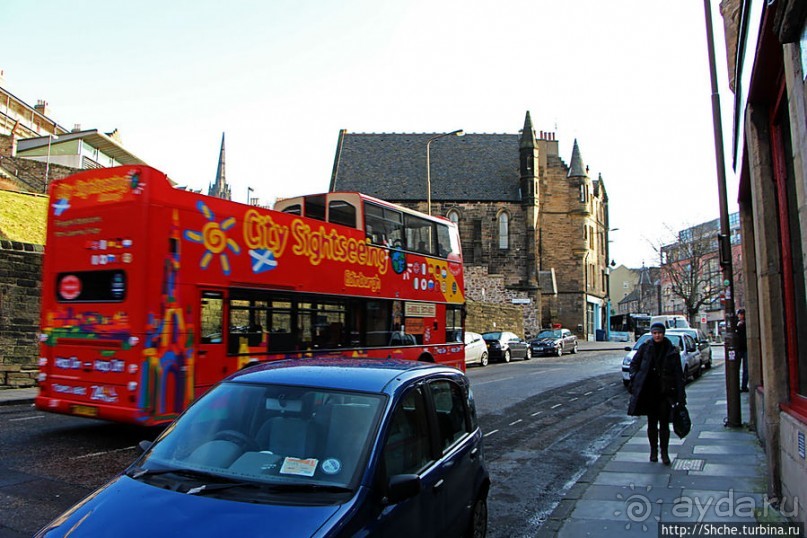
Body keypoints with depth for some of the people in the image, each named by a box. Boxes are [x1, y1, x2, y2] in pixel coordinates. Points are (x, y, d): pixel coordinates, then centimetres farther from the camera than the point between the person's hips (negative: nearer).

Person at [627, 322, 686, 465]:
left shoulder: (672, 351, -1)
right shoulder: (645, 348, 0)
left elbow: (678, 374, -1)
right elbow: (634, 364, 10)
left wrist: (681, 396, -4)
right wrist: (634, 379, -5)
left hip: (665, 392, -1)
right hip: (648, 391, 1)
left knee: (664, 423, 2)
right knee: (652, 422, 9)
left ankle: (664, 452, 15)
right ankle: (653, 450, 23)